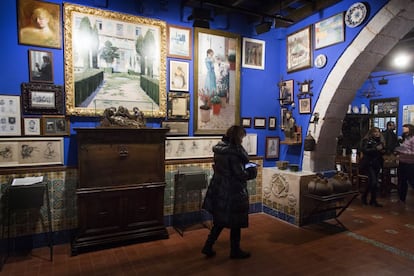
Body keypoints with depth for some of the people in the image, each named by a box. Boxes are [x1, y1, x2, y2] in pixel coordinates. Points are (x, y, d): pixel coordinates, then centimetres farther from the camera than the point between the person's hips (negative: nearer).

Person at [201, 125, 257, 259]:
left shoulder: (219, 148, 4)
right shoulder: (234, 151, -23)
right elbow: (240, 175, -21)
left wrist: (245, 168, 12)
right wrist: (253, 171, -2)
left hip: (219, 189, 8)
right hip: (232, 193, -8)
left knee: (220, 220, 20)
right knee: (236, 222, 11)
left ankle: (208, 247, 25)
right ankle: (235, 251, 27)